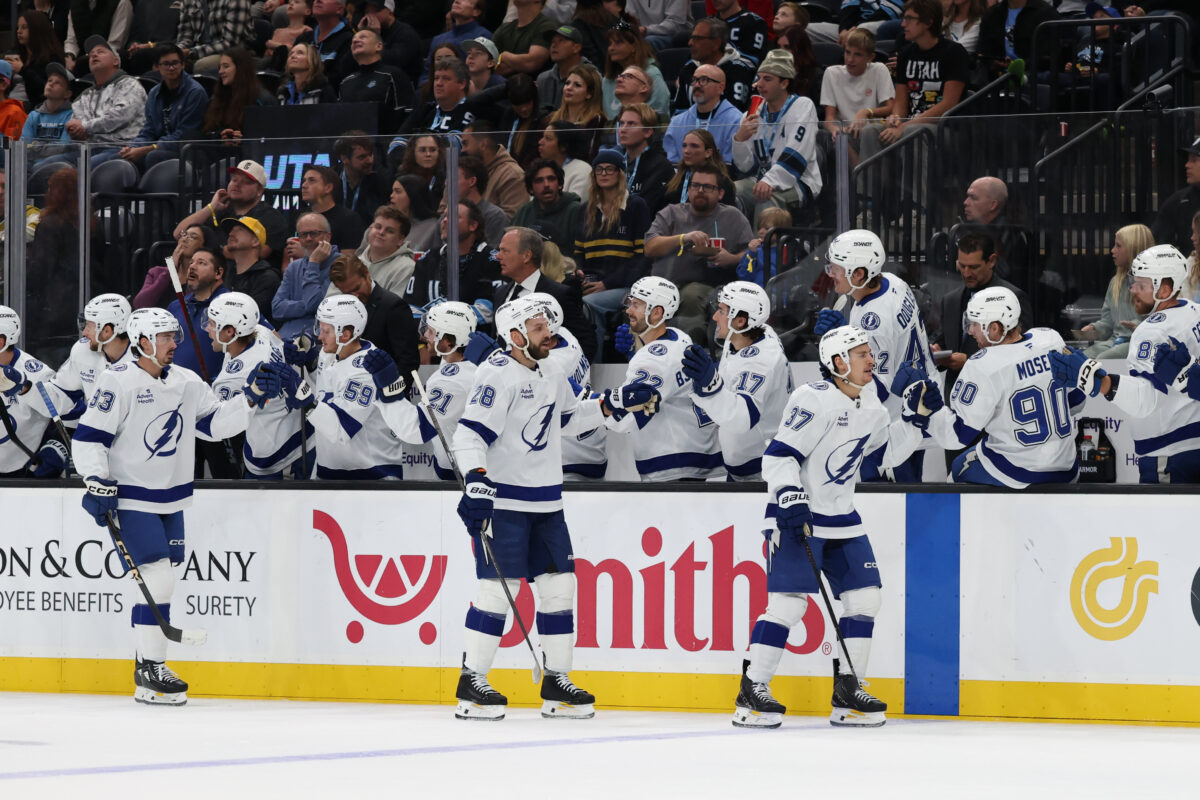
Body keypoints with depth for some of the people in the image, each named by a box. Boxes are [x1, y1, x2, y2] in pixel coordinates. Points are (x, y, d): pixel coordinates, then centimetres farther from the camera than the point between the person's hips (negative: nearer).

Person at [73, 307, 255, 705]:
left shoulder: (185, 382, 7)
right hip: (132, 499, -7)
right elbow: (89, 436, -12)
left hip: (171, 500, 7)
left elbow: (215, 422, 10)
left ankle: (149, 671, 19)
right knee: (157, 578, -15)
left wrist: (250, 399, -3)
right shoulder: (119, 381, -13)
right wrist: (98, 485, -18)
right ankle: (150, 668, -9)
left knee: (162, 578, 10)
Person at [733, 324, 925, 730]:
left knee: (866, 597, 4)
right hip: (796, 514, -9)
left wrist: (915, 418, 8)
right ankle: (751, 693, -8)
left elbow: (888, 450, 20)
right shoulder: (814, 399, -16)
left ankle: (847, 693, 11)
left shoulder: (868, 404, 9)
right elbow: (779, 454, -19)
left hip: (841, 519, 9)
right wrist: (789, 497, -29)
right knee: (789, 601, -14)